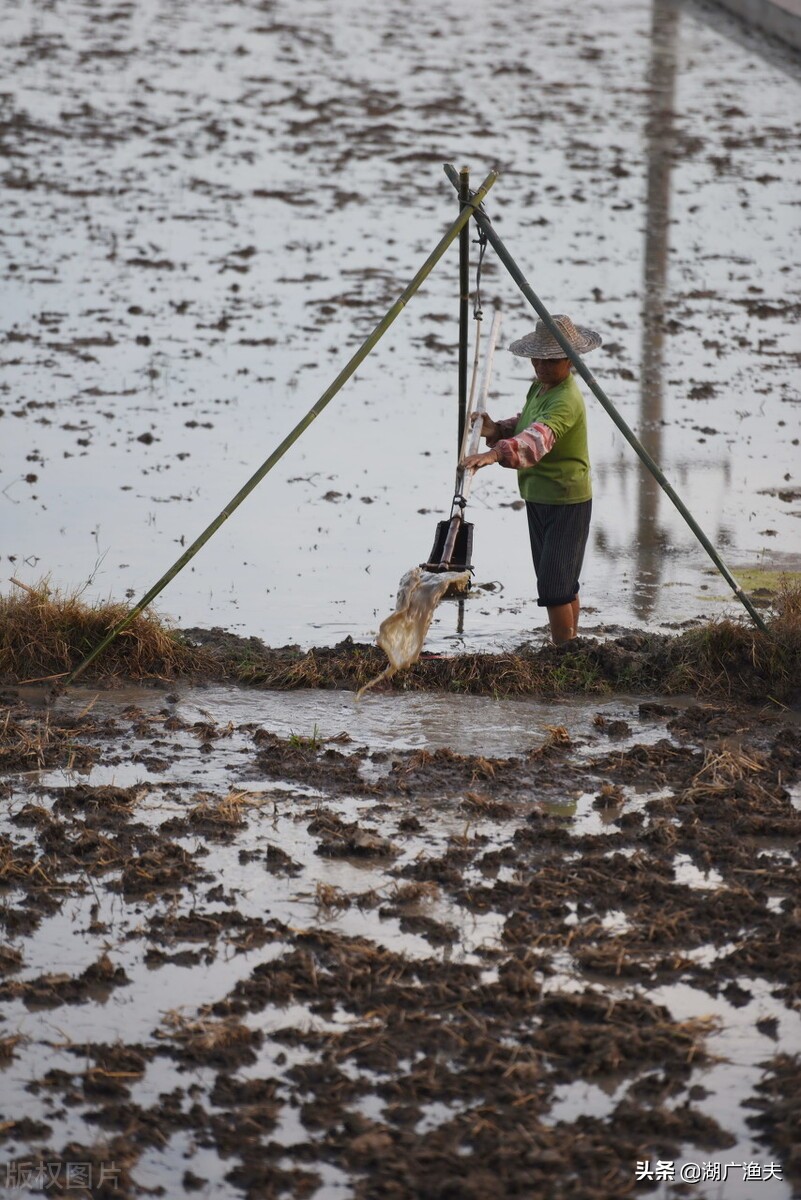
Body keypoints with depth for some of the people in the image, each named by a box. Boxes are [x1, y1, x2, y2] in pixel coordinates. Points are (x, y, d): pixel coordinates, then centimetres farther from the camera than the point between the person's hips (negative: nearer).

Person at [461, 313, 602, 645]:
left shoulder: (566, 400, -24)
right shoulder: (539, 388, 7)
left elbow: (539, 437, -41)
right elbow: (523, 425, 20)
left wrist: (497, 453, -56)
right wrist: (496, 429, -1)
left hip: (566, 502, -10)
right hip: (538, 499, 10)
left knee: (554, 587, -11)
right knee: (563, 585, 17)